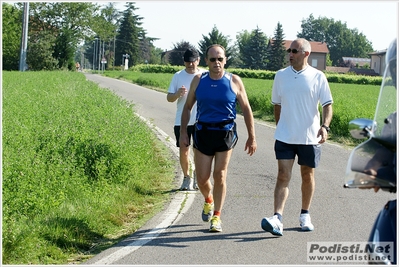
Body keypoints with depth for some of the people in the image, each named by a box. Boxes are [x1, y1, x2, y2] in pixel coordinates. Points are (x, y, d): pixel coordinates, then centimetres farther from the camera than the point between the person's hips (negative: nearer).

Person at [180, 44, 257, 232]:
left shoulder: (234, 82, -3)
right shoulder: (198, 81, 2)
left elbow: (246, 109, 3)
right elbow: (187, 107, 11)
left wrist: (251, 137, 1)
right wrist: (183, 132, 3)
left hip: (225, 133, -2)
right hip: (203, 132, 2)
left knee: (220, 176, -2)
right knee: (202, 178, 3)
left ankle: (216, 216, 11)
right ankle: (208, 201, 36)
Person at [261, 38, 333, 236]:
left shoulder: (318, 77, -3)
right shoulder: (281, 76, 5)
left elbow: (327, 105, -3)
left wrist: (325, 126, -18)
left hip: (310, 138, -1)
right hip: (285, 137, 1)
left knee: (308, 176, 12)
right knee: (283, 176, -8)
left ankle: (305, 215, 27)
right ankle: (277, 219, -15)